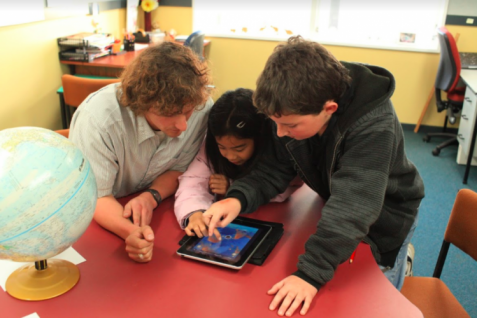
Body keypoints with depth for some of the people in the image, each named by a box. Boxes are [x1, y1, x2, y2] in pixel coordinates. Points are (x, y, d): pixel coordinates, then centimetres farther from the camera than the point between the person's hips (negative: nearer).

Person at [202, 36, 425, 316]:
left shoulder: (375, 127, -39)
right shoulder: (297, 110, -22)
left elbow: (351, 208, -44)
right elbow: (275, 168, -15)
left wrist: (311, 274, -48)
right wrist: (239, 198, -33)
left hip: (385, 218, -5)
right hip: (336, 209, 5)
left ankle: (400, 261, 39)